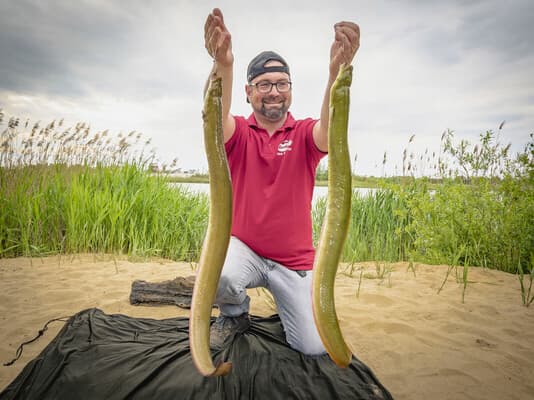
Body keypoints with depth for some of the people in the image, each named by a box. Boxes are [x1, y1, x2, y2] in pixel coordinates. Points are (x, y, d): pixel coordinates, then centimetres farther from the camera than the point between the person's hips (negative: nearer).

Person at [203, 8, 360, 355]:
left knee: (314, 347, -2)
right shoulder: (238, 133, -4)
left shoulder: (304, 134, -3)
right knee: (219, 275, -35)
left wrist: (338, 71, -47)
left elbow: (331, 129, -28)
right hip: (243, 248, 0)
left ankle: (287, 304, 33)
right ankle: (235, 316, 5)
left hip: (294, 262, 1)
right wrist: (223, 67, -49)